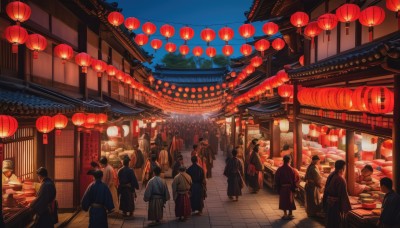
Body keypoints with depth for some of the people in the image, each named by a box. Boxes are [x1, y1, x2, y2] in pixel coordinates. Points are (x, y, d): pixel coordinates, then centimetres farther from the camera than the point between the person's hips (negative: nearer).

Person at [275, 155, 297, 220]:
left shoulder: (279, 169, -8)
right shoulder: (291, 170, -11)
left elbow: (276, 179, -4)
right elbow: (294, 180, -7)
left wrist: (278, 188, 5)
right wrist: (293, 188, 4)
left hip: (282, 187, 0)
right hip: (290, 187, 0)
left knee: (283, 200, 9)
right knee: (290, 200, 11)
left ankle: (285, 214, 10)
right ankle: (290, 214, 16)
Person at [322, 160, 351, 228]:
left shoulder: (330, 176, 1)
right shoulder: (341, 180, -23)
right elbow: (344, 195, -20)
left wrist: (325, 203, 17)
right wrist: (348, 208, -12)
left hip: (329, 202, 8)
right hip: (337, 204, -8)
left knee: (330, 222, 18)